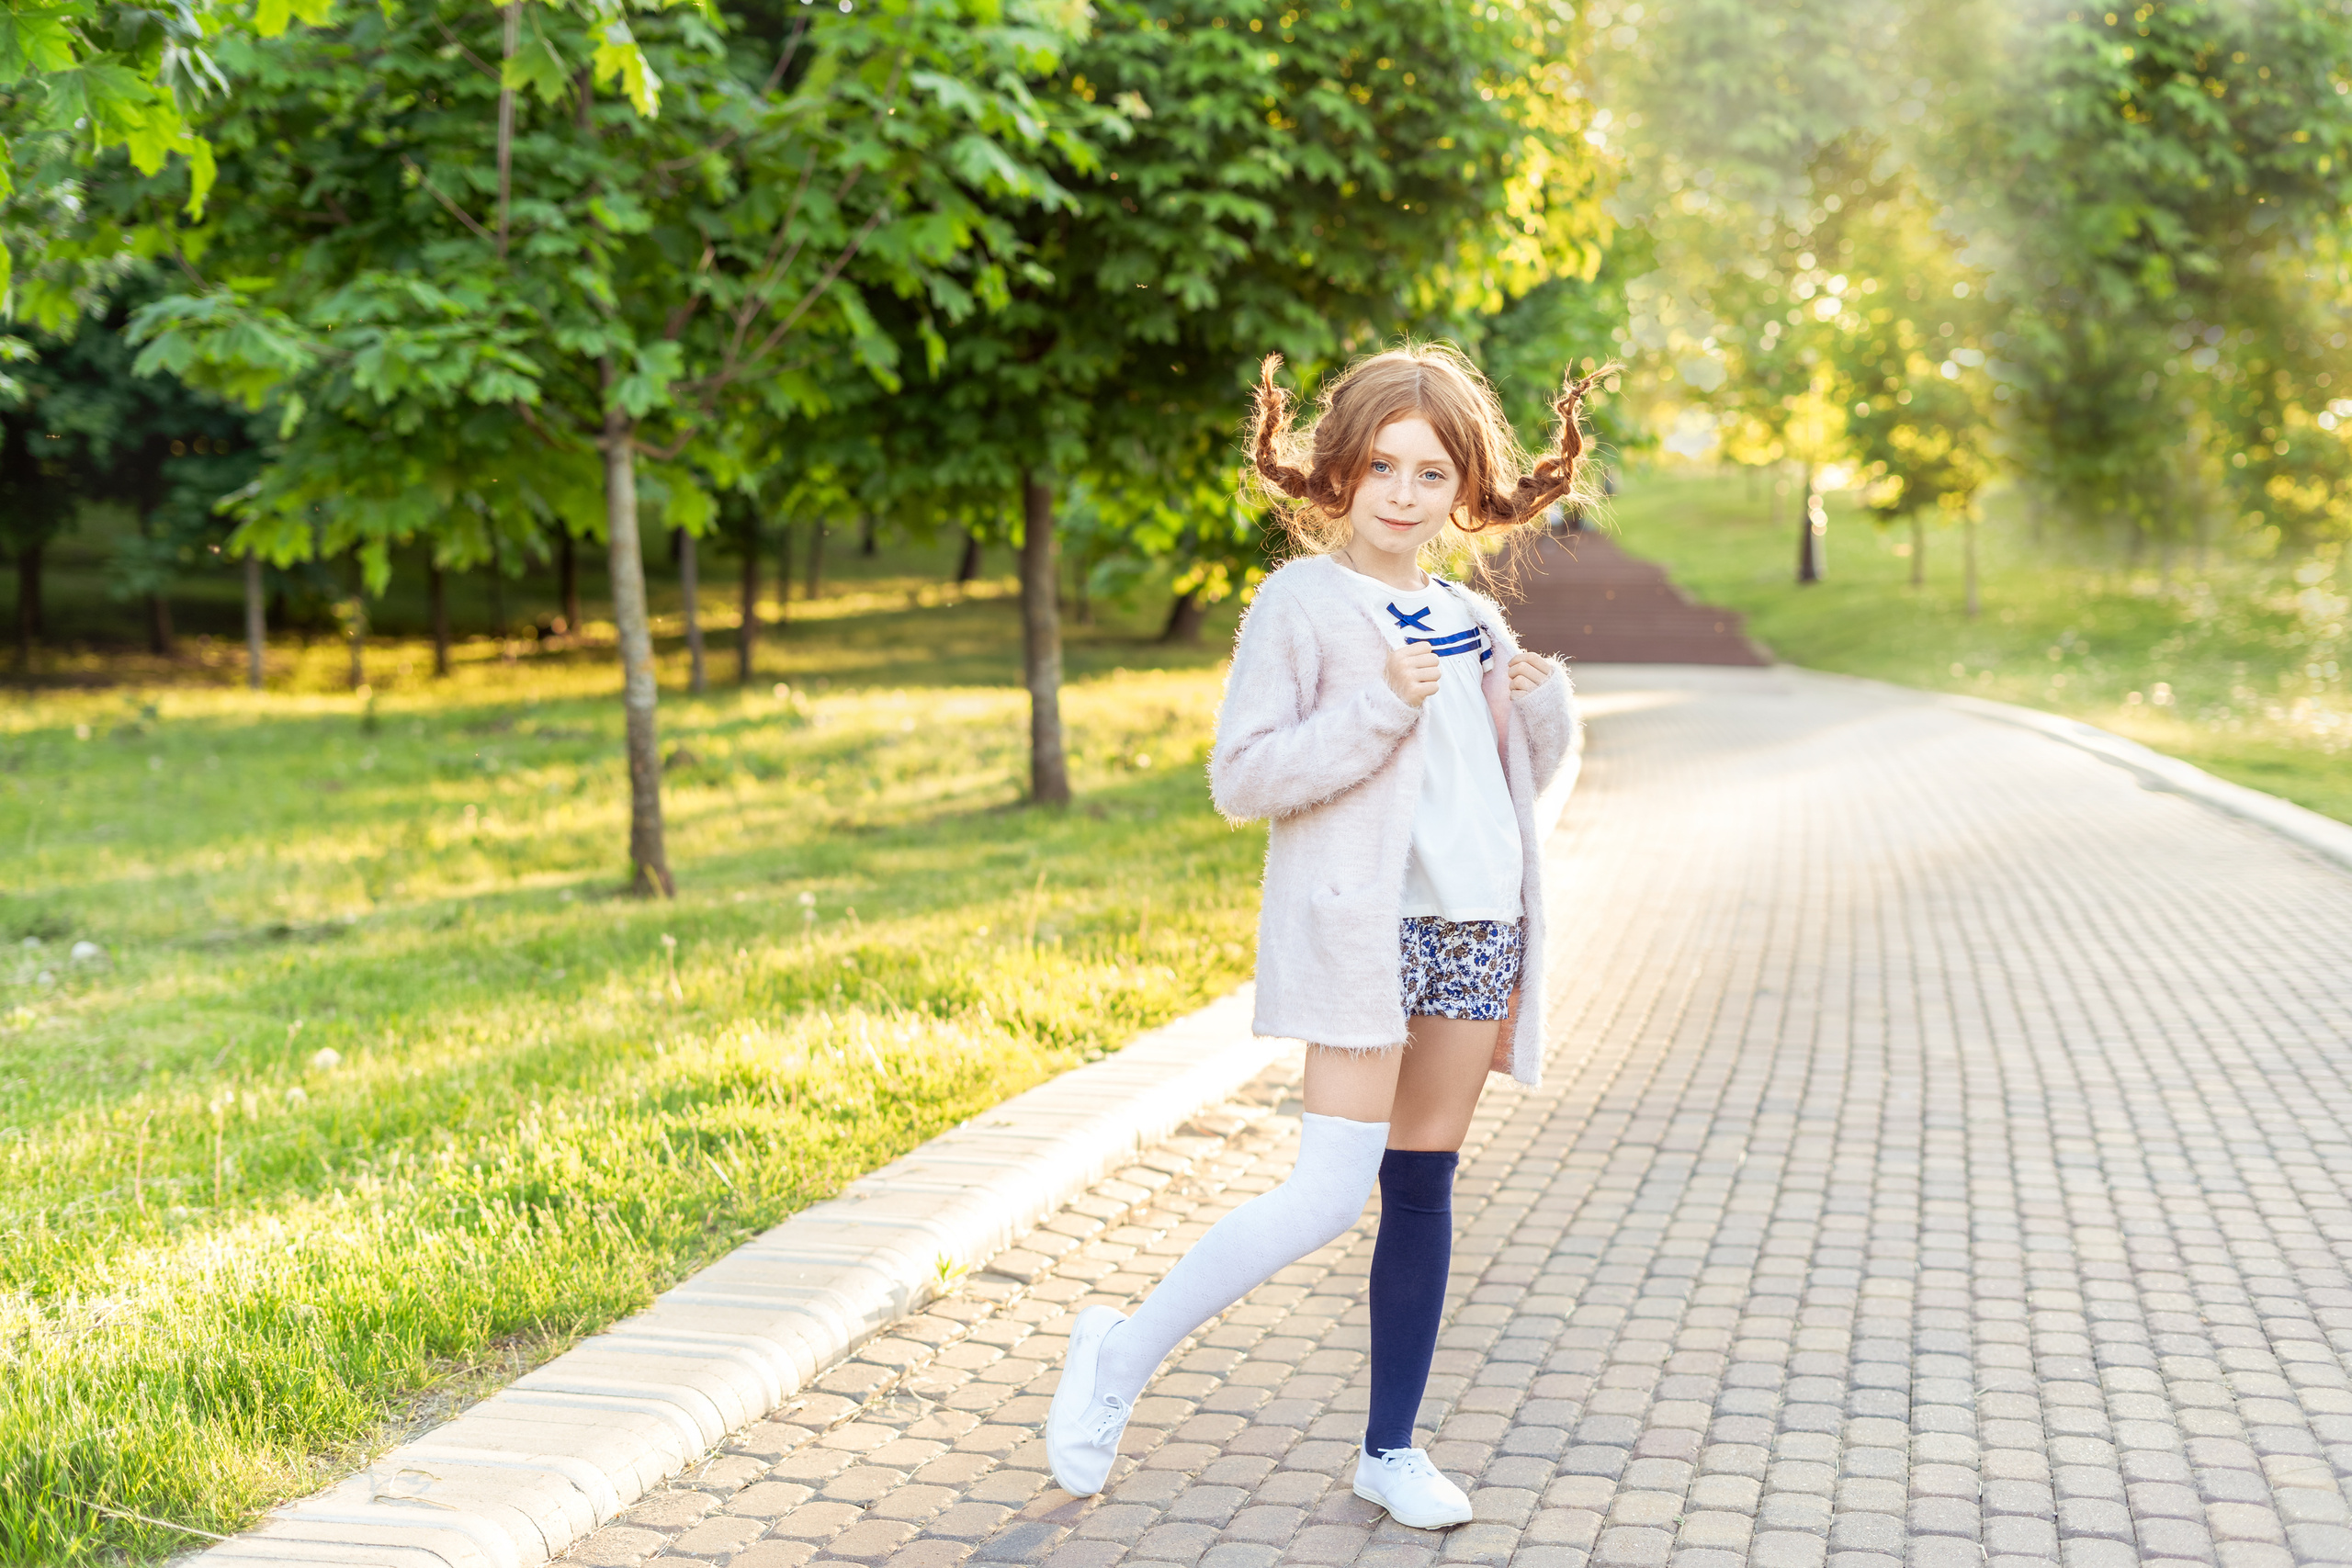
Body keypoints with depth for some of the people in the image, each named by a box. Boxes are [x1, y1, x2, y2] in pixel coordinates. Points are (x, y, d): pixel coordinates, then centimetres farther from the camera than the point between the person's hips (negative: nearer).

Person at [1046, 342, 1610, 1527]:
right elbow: (1240, 778, -12)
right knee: (1332, 1193, -13)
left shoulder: (1472, 622, 14)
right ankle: (1124, 1354, 4)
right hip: (1362, 927, -6)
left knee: (1424, 1186, 9)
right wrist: (1377, 709, -19)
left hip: (1476, 928, 6)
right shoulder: (1301, 603, -4)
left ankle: (1391, 1448, 19)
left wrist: (1541, 703, 4)